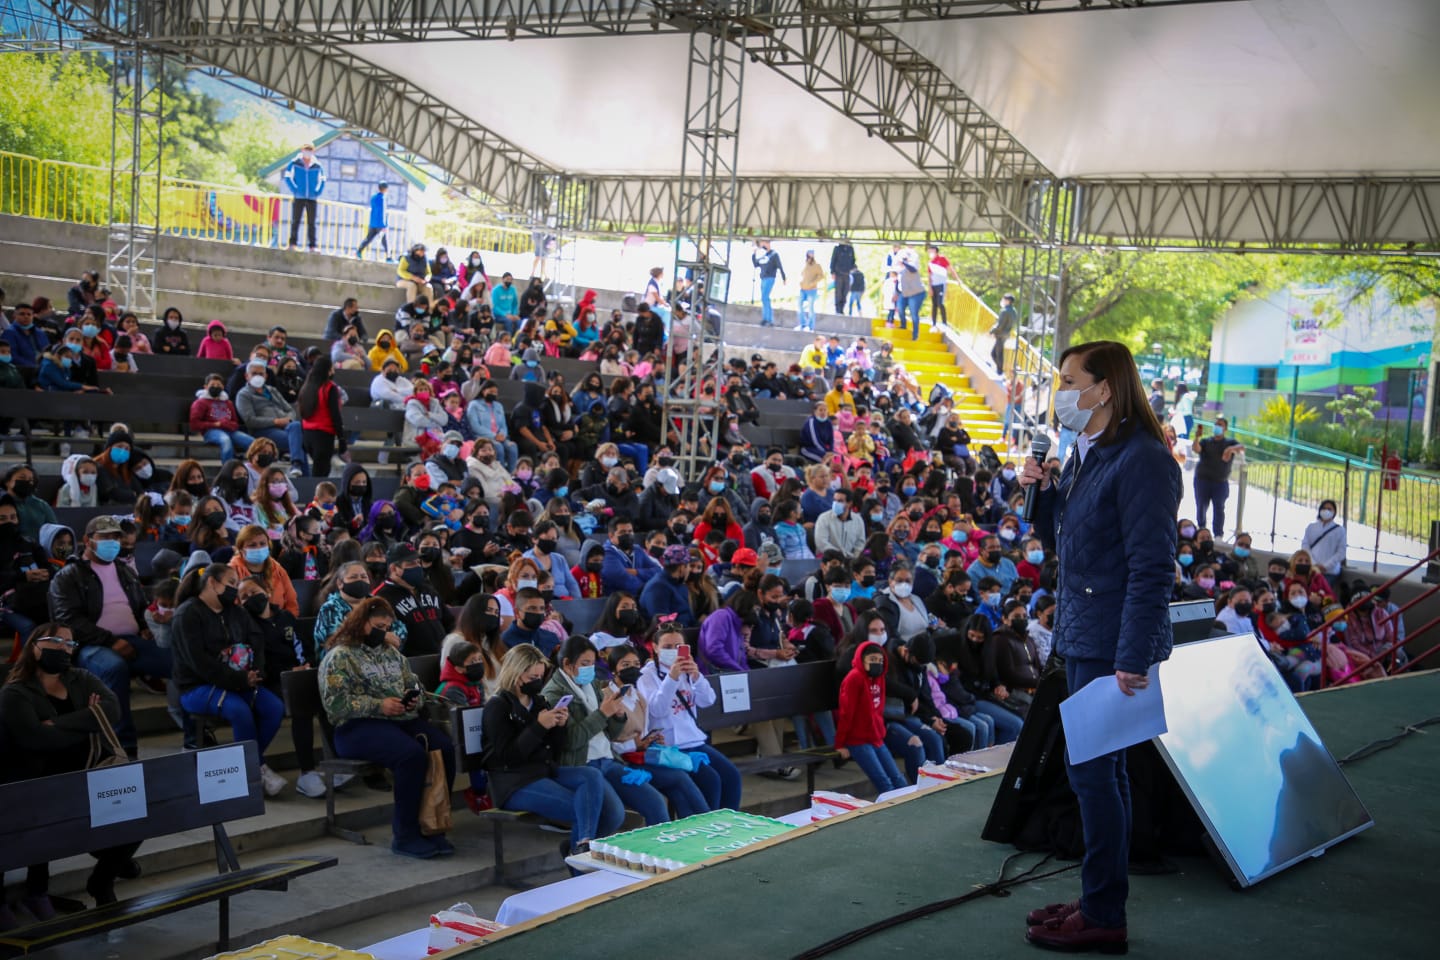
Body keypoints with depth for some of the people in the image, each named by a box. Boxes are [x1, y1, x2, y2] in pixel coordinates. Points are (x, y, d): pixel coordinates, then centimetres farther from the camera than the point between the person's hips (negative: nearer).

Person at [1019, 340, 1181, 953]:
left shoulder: (1142, 461, -17)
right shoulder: (1086, 454, 13)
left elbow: (1152, 568, -21)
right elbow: (1061, 544, 20)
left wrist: (1133, 658, -23)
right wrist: (1042, 493, 2)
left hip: (1113, 642, -10)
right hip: (1081, 637, 10)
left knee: (1093, 769, -5)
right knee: (1102, 769, 16)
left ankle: (1103, 916, 6)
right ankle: (1098, 900, 27)